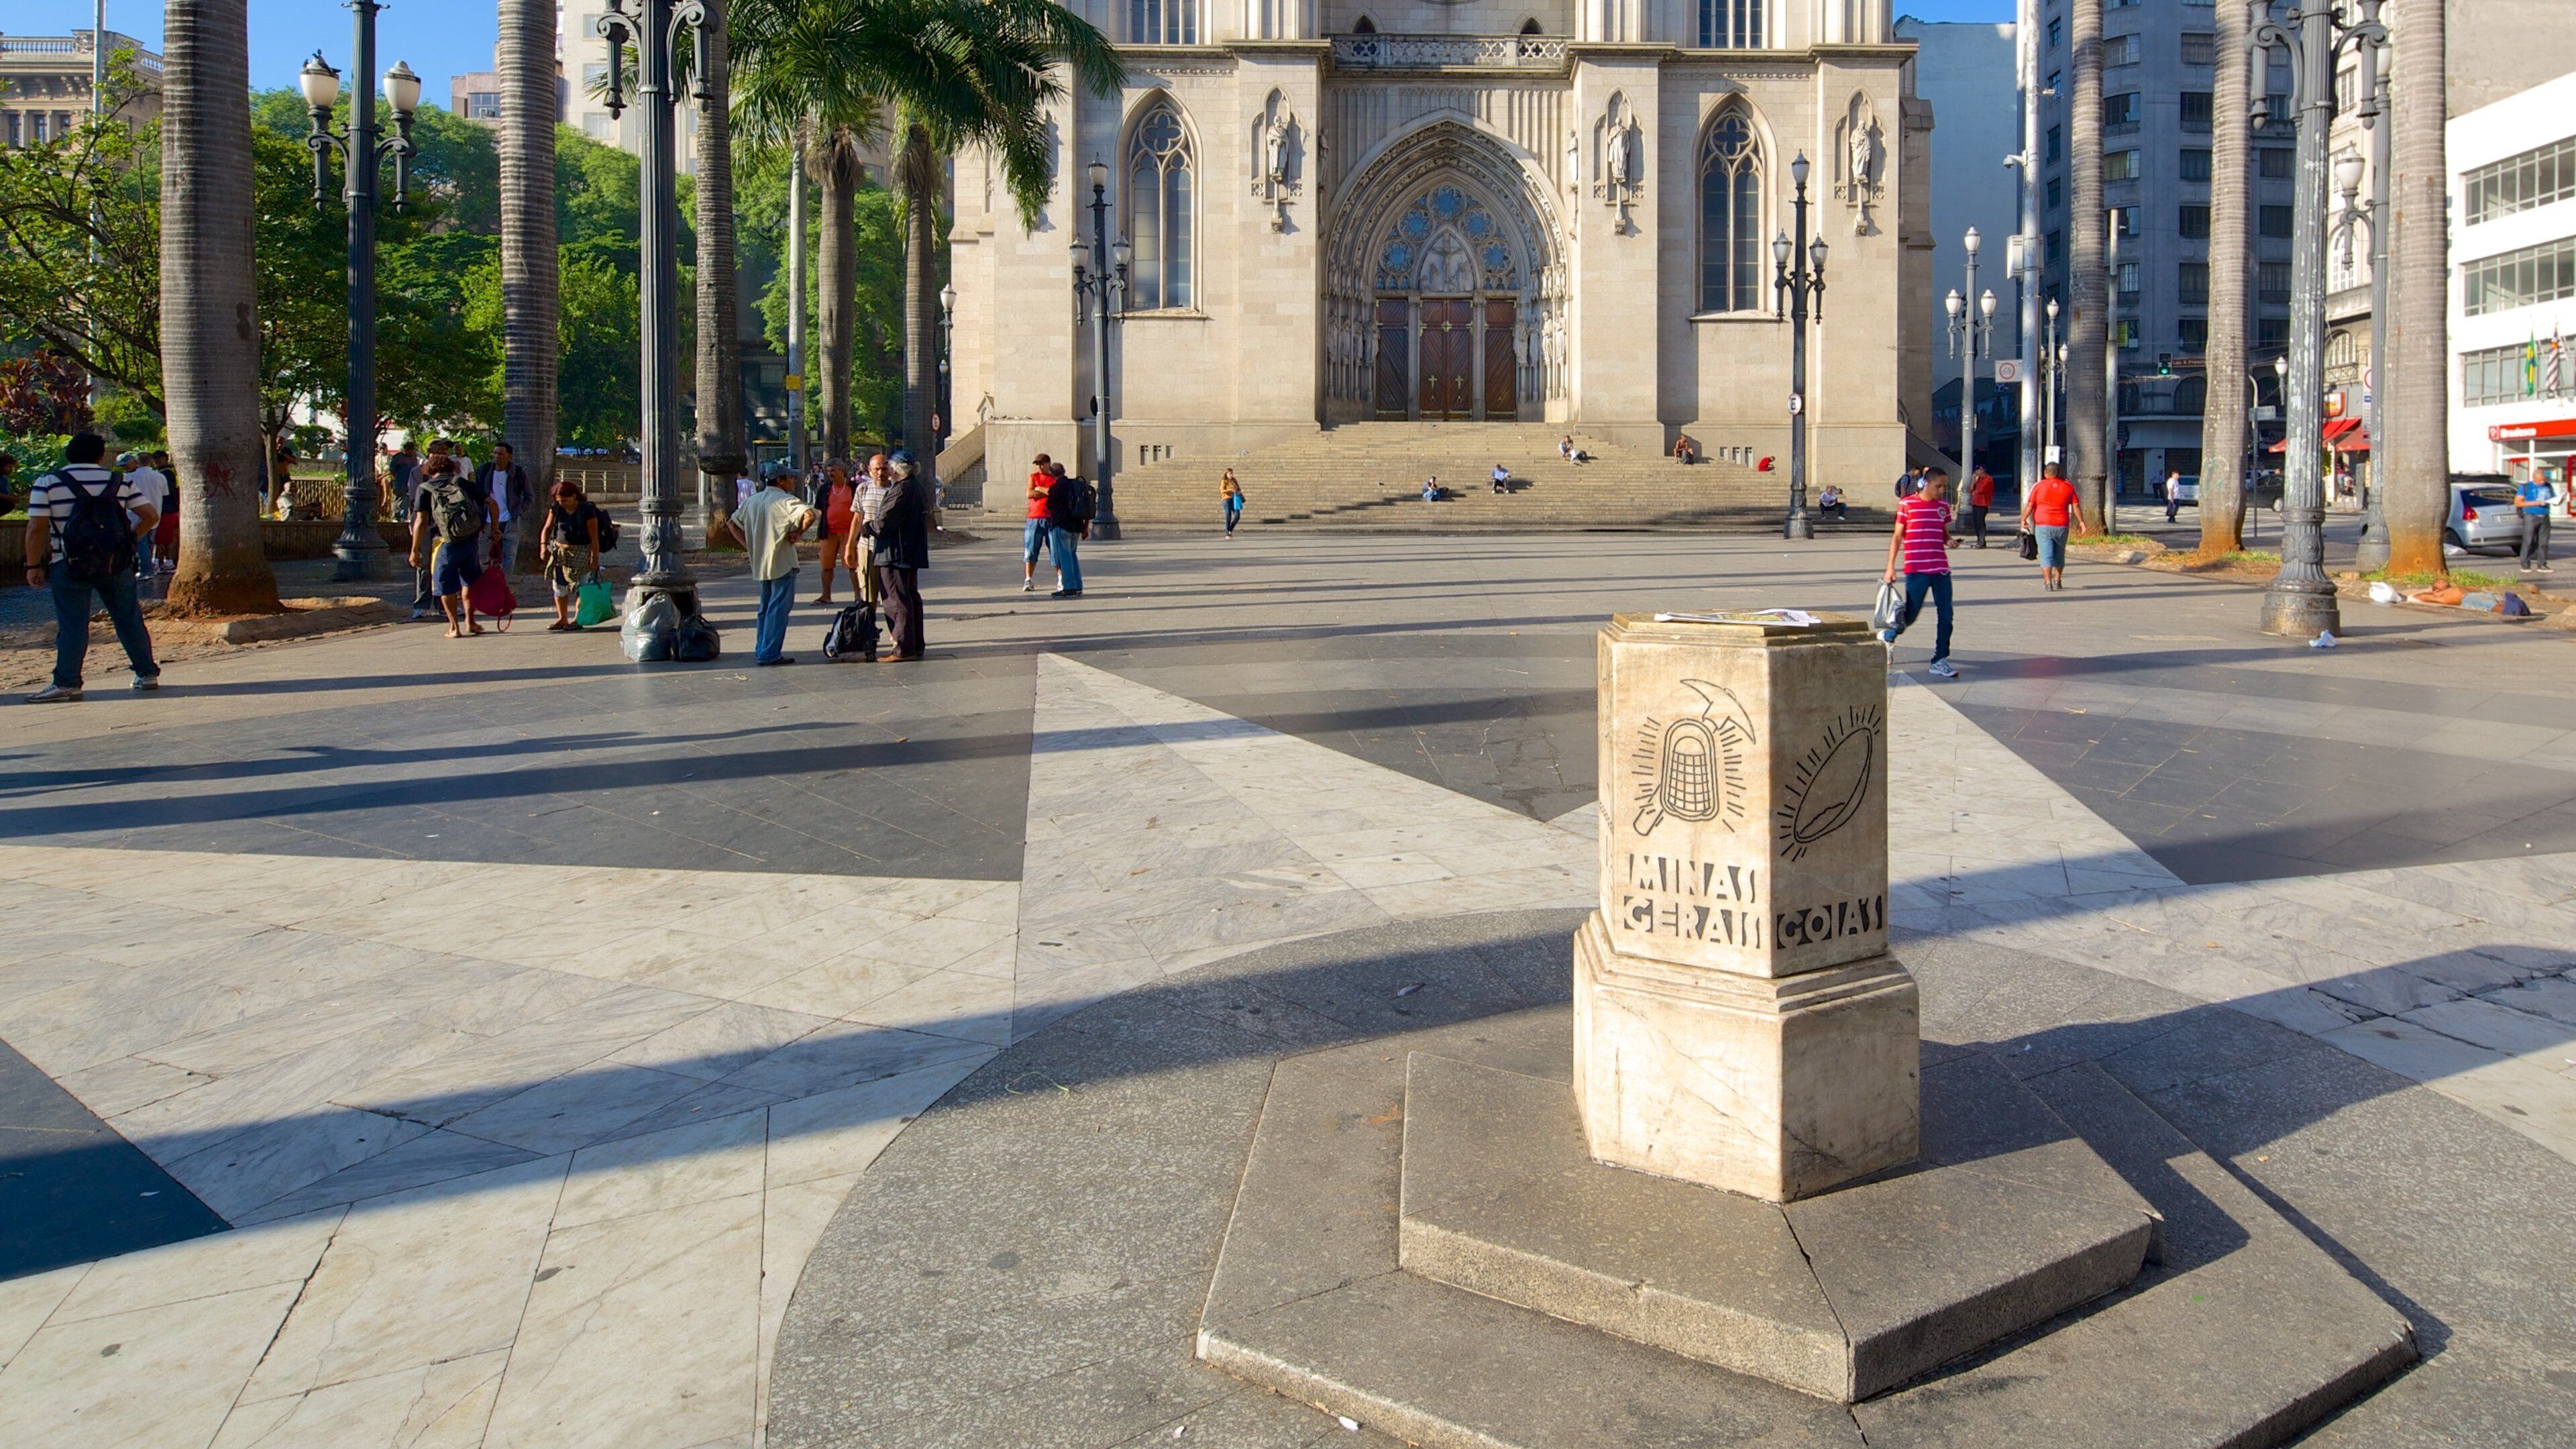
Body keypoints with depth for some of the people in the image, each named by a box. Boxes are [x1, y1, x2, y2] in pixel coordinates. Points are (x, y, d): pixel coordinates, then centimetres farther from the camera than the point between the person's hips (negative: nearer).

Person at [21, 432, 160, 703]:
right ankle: (147, 674, 15)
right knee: (129, 620, 10)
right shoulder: (121, 482, 4)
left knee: (72, 625, 1)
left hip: (70, 566, -2)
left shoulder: (47, 484, -2)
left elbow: (36, 528, -7)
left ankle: (66, 683, -1)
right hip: (117, 564, 2)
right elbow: (151, 516, 2)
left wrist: (33, 565, 0)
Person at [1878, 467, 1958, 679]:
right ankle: (1887, 636, 31)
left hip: (1941, 569, 4)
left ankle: (1940, 661, 8)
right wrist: (1890, 567, -2)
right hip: (1916, 570, -4)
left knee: (1945, 616, 0)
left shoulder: (1943, 506, 11)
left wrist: (1950, 541, -4)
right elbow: (1897, 536, 1)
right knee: (1911, 614, 1)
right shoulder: (1907, 504, -2)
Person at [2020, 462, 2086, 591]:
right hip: (2062, 526, 2)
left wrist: (2023, 519, 8)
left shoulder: (2040, 486, -1)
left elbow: (2029, 505, -3)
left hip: (2043, 526, -2)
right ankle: (2057, 581, 25)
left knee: (2046, 555, -3)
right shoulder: (2068, 486, 5)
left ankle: (2048, 582, -12)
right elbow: (2076, 506, 5)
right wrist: (2081, 521, 13)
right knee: (2059, 555, 17)